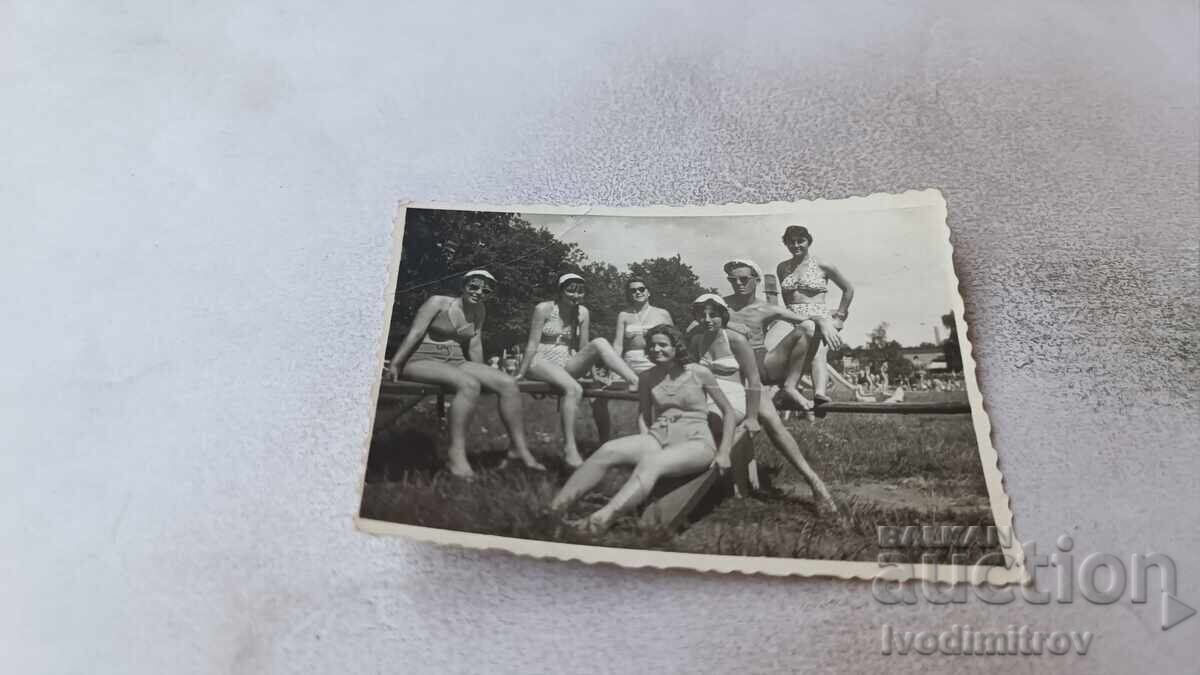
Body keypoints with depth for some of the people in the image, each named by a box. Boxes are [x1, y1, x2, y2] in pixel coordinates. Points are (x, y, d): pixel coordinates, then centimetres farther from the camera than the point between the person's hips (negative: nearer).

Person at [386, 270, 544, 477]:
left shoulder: (479, 312, 12)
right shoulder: (438, 302, -5)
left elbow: (475, 345, 13)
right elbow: (415, 334, -11)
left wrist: (482, 374, 7)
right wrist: (395, 365, -19)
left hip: (456, 363, 6)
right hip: (421, 362, -6)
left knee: (509, 383, -12)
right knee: (469, 385, -36)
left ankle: (520, 448, -8)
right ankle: (457, 453, -32)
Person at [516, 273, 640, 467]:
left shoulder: (582, 313, 6)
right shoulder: (544, 309, -7)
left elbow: (584, 348, 9)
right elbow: (533, 344, -9)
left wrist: (590, 369, 1)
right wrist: (520, 374, -11)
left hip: (567, 363, 5)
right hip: (542, 362, -4)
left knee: (600, 343, -23)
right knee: (574, 389, -36)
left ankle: (636, 382, -31)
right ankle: (569, 448, -34)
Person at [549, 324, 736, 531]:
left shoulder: (699, 373, -1)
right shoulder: (647, 378, 10)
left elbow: (729, 412, 5)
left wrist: (724, 453, -5)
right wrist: (646, 445, 0)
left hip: (695, 442, -4)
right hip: (659, 437, 4)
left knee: (651, 463, -38)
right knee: (608, 450, -26)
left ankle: (602, 520, -59)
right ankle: (552, 510, -33)